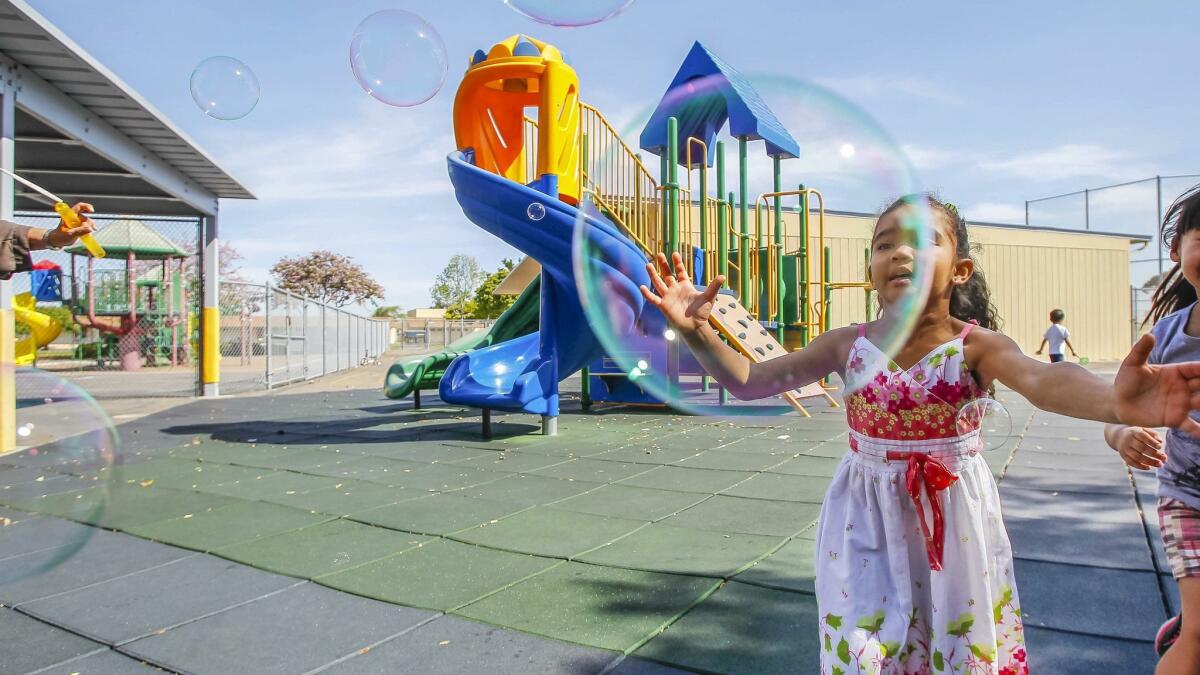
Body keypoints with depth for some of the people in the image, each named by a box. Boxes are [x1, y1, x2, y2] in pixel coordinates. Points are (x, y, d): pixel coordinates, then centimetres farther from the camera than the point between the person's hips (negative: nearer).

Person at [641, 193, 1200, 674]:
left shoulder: (976, 346, -13)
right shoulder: (849, 345, -8)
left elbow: (1044, 381, -35)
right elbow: (748, 380, -9)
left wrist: (1115, 402, -58)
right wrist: (696, 330, -26)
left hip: (952, 517, 0)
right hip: (867, 521, 1)